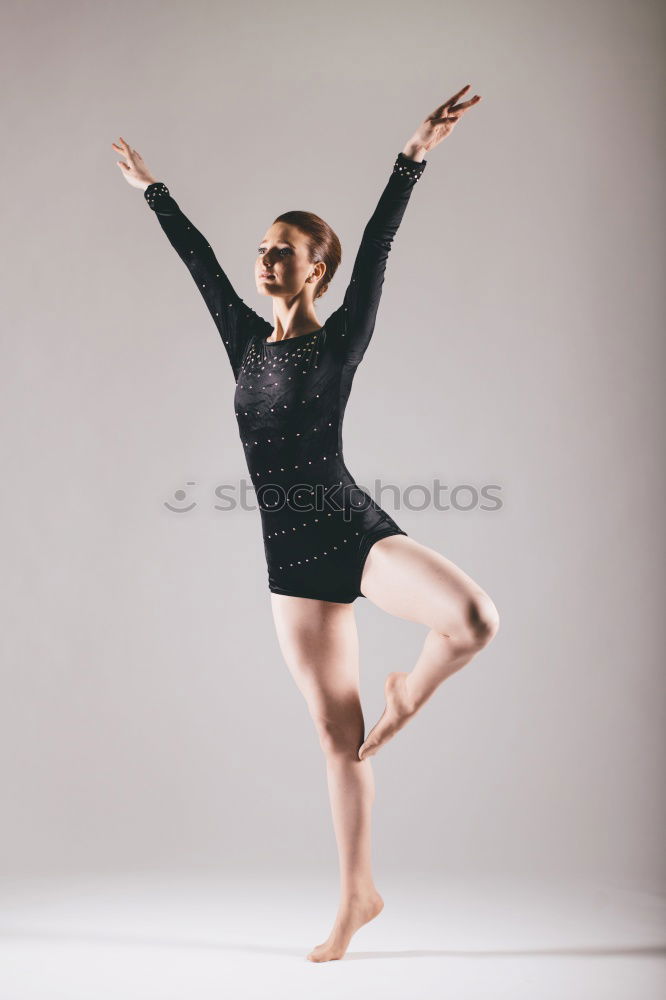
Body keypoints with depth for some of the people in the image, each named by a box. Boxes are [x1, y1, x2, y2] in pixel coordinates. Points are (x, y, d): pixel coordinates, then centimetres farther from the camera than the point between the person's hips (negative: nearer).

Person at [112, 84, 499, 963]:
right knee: (336, 735, 8)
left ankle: (409, 691, 3)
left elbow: (376, 251, -10)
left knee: (473, 619, -31)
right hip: (292, 559, 4)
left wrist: (413, 157, -17)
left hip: (355, 534, -4)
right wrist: (151, 189, 31)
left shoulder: (340, 342, 0)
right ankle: (357, 896, 20)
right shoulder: (248, 340, 13)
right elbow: (200, 261, 21)